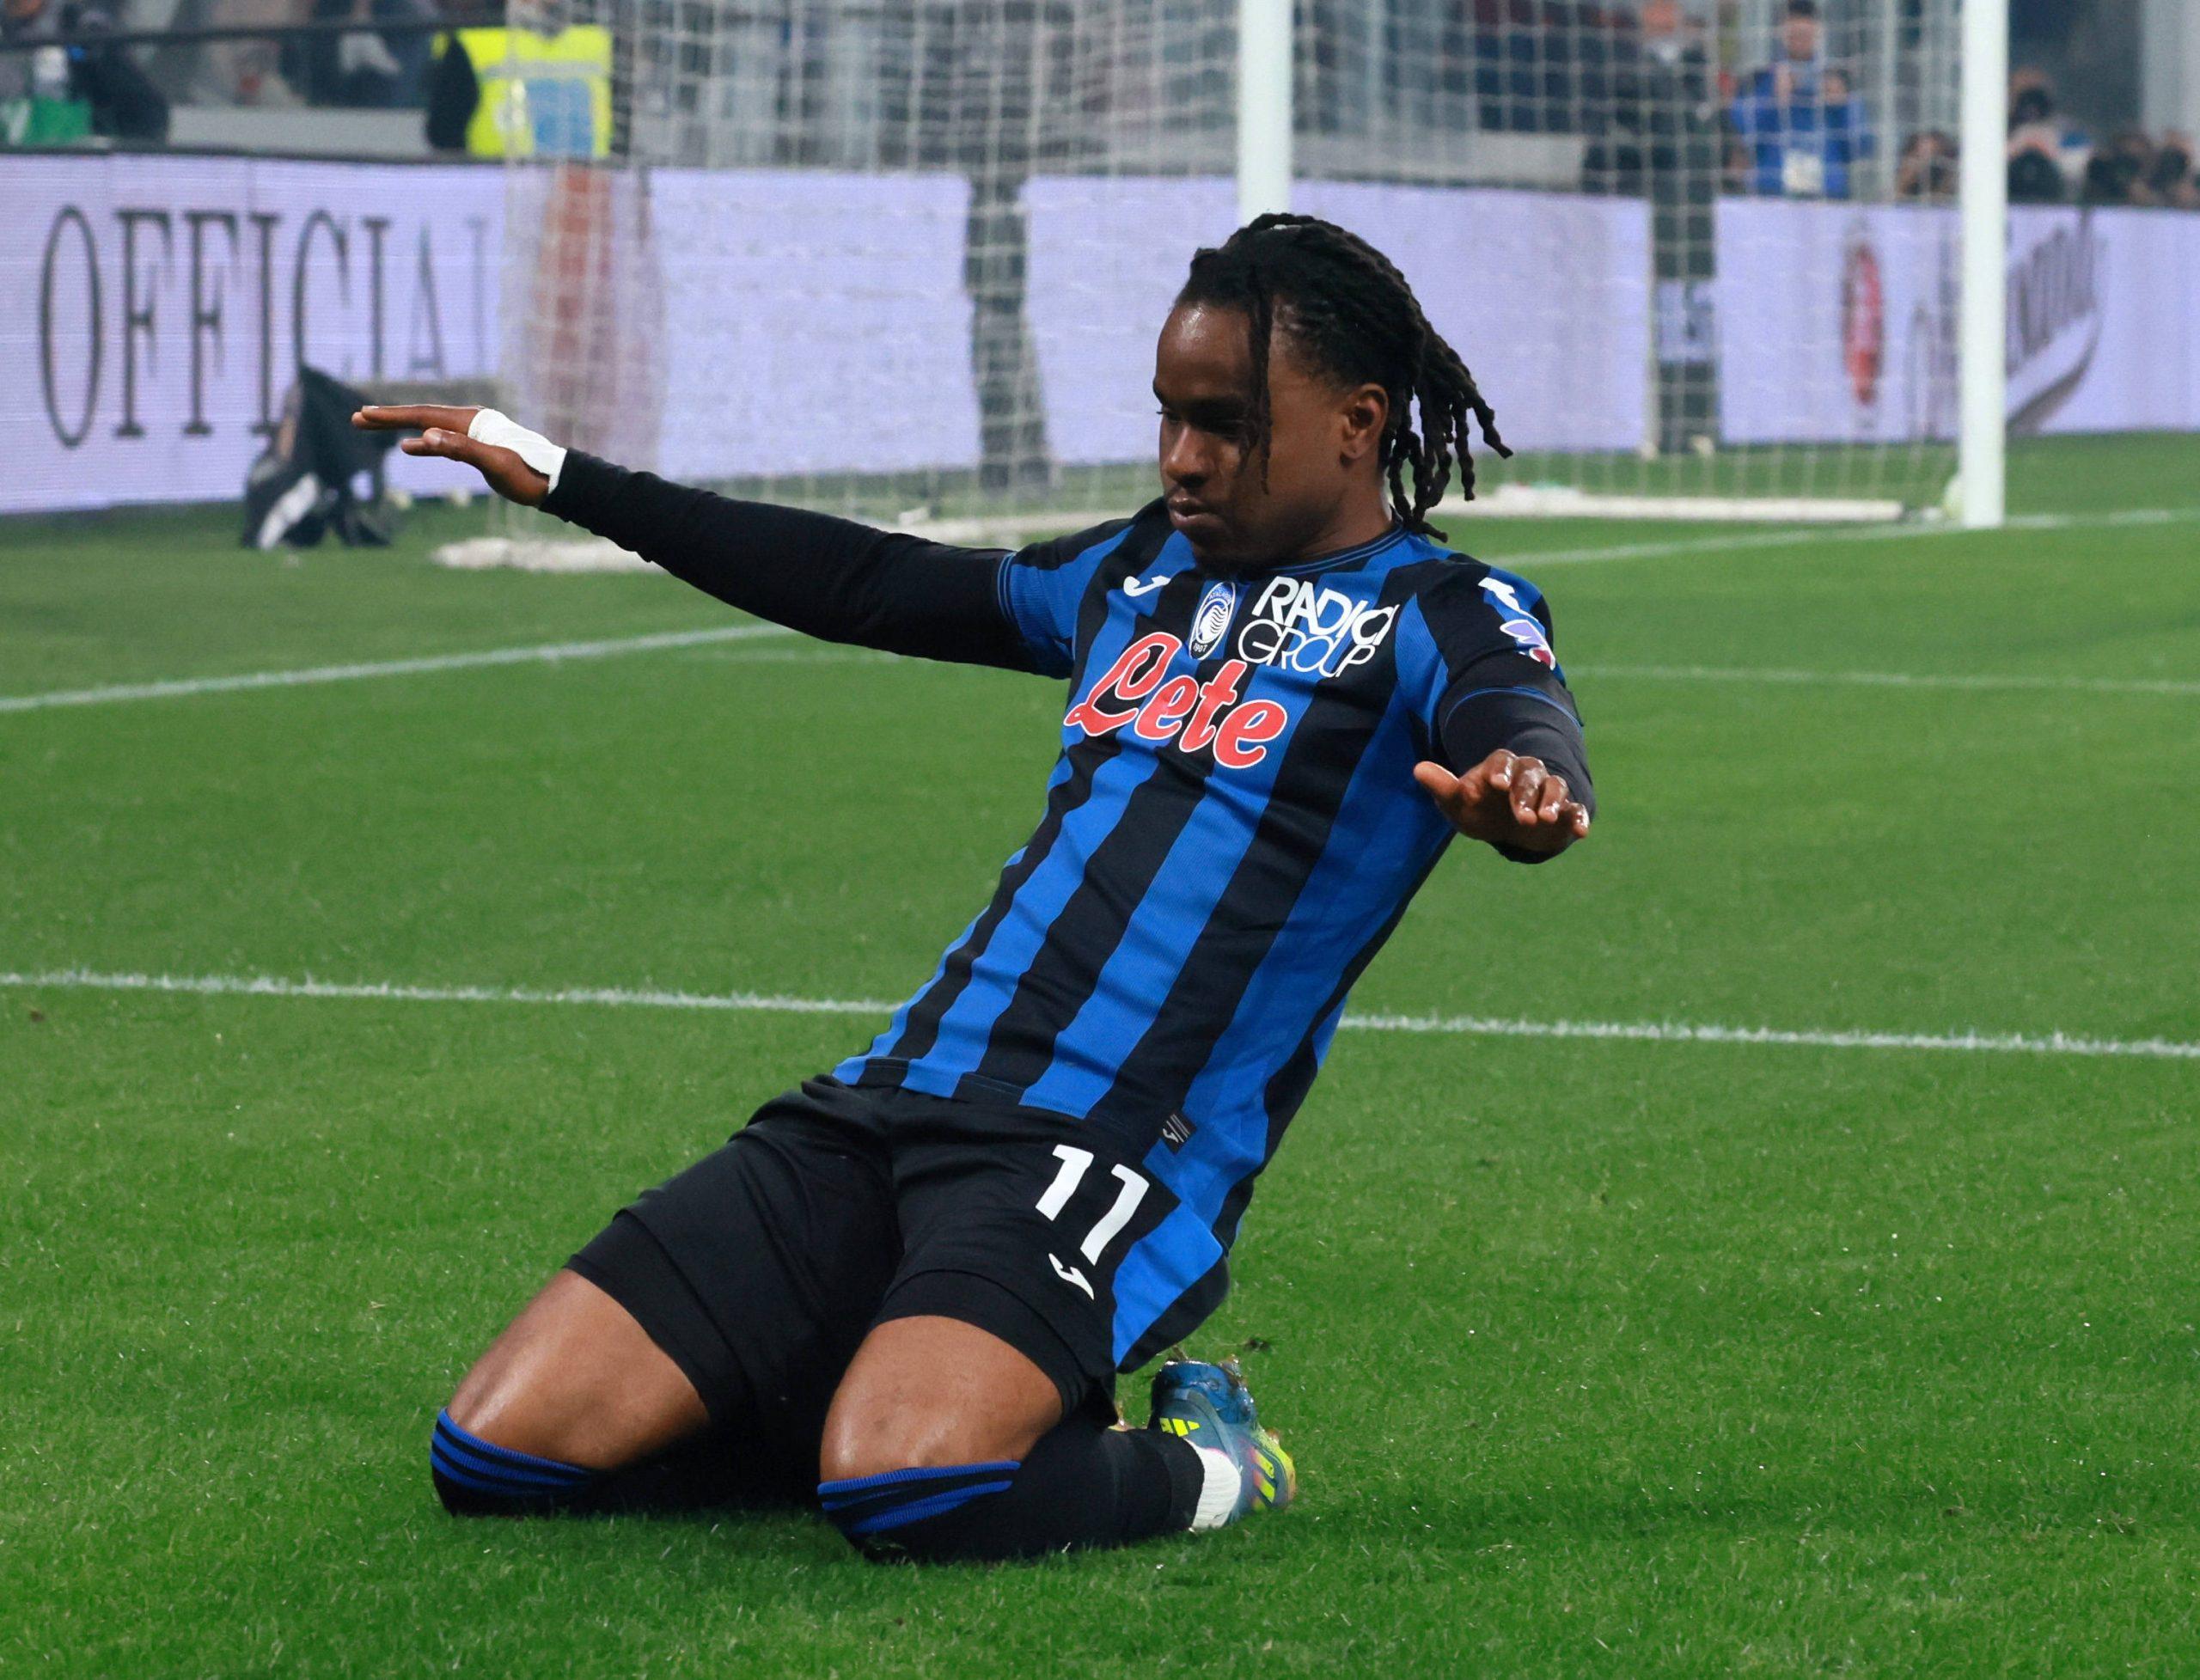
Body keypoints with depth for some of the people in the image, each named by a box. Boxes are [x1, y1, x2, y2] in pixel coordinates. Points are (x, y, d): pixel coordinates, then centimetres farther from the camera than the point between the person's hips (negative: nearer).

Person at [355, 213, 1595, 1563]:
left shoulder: (1437, 614, 2)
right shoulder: (1140, 573, 22)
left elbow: (1520, 718, -21)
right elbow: (872, 586, 34)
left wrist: (1526, 783, -47)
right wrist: (560, 478, 38)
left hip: (1118, 1154, -7)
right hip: (890, 1102, 7)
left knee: (906, 1490, -36)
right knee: (497, 1455, -5)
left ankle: (1199, 1468, -2)